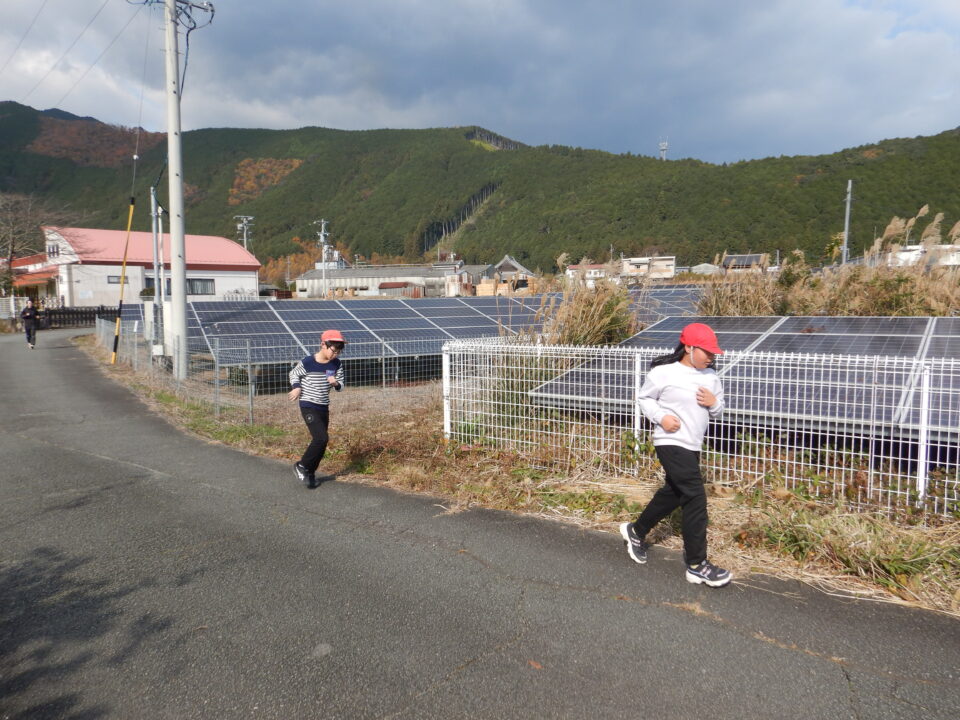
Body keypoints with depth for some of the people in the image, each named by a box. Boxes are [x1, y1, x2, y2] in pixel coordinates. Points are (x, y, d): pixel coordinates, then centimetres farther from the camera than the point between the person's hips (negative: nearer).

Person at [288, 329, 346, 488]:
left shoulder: (337, 364, -1)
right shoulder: (307, 363, -15)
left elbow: (341, 386, 6)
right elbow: (293, 374, 5)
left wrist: (335, 383, -16)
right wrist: (297, 387, -11)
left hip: (324, 408, 6)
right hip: (308, 407, -6)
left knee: (320, 441, 9)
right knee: (321, 438, -17)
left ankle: (310, 473, 25)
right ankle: (301, 466, 4)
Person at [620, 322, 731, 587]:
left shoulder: (711, 377, 7)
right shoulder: (664, 372, -12)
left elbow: (718, 411, 15)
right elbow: (645, 398, -1)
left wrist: (714, 403, -8)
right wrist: (660, 417, -17)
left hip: (692, 446, 8)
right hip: (671, 443, -8)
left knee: (672, 494, 19)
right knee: (695, 498, -11)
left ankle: (635, 532, 41)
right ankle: (697, 565, 0)